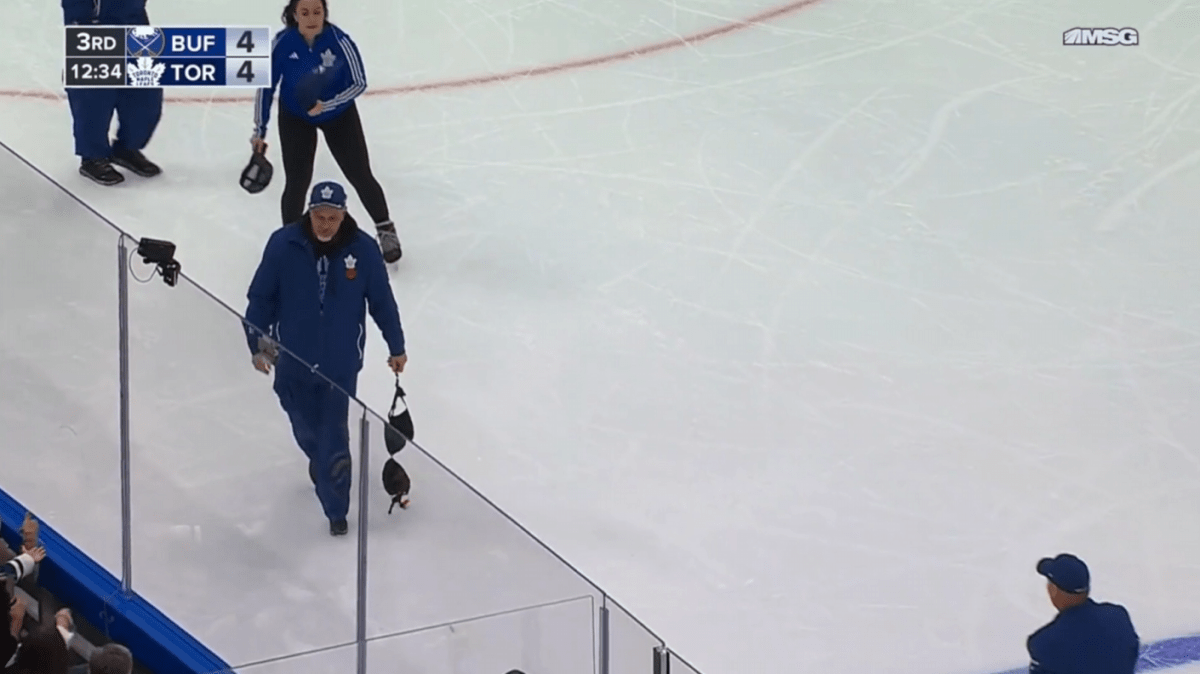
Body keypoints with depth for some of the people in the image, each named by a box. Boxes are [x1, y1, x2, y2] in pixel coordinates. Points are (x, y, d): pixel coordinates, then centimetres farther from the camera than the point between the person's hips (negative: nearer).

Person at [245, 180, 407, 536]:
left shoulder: (363, 249, -13)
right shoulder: (284, 244, -15)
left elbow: (382, 301, -1)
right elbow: (260, 296, -4)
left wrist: (396, 346, 8)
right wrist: (258, 343, -3)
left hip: (340, 363, -1)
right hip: (293, 358, 2)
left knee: (333, 438, -2)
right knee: (305, 427, 21)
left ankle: (336, 509, 13)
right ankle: (319, 459, 54)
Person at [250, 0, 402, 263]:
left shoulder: (339, 41, -28)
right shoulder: (282, 43, -23)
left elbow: (359, 83, -18)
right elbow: (266, 86, -11)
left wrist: (326, 105, -31)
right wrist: (260, 131, -7)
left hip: (339, 114, 0)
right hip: (295, 118, 0)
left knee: (360, 175, 7)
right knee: (297, 183, -5)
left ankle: (386, 230, 28)